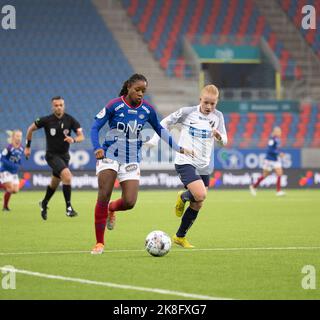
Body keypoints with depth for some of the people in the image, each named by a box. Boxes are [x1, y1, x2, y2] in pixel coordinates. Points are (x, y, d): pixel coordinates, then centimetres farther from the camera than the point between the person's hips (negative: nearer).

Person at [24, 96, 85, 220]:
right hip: (52, 155, -4)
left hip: (64, 155, 4)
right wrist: (28, 147, 6)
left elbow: (81, 136, -11)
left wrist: (74, 139, -33)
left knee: (55, 183, 18)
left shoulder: (70, 120, -7)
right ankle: (68, 208, -19)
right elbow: (31, 129, 3)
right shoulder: (46, 120, -12)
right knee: (67, 176, -26)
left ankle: (44, 203, 45)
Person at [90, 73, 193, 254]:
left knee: (129, 202, -11)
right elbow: (95, 127, -7)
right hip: (110, 156, -3)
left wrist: (178, 148, 12)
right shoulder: (114, 106, -11)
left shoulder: (147, 109, 0)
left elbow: (159, 129, 15)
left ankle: (111, 210, 27)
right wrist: (97, 148, -24)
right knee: (103, 197, -13)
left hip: (132, 160, 3)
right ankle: (100, 243, -2)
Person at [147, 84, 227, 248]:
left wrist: (219, 136, -18)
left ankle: (180, 236, 26)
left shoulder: (218, 116, 3)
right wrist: (155, 139, -4)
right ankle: (183, 197, 11)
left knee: (197, 205, 8)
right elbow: (166, 122, 5)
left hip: (204, 166, 5)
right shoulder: (187, 112, -7)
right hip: (185, 162, -5)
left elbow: (224, 141, 5)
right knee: (200, 195, -25)